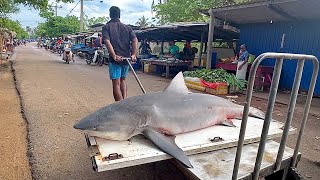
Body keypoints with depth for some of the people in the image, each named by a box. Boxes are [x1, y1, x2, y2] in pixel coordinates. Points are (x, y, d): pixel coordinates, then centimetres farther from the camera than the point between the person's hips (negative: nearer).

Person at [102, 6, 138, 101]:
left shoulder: (106, 27, 3)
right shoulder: (127, 28, 13)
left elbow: (107, 42, -15)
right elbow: (135, 40, -2)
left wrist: (114, 56, -20)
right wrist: (134, 55, -9)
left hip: (115, 59, -4)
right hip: (127, 58, 4)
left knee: (116, 84, 1)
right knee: (122, 79, 24)